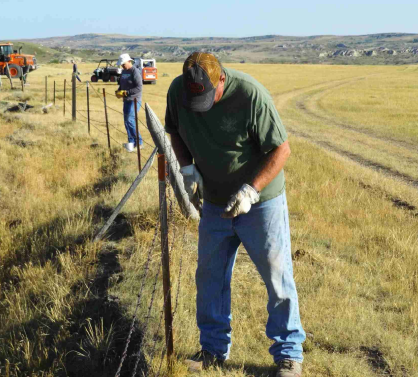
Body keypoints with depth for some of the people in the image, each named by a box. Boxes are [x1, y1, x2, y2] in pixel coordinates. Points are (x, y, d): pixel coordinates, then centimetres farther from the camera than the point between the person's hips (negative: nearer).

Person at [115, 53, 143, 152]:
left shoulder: (135, 72, -13)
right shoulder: (124, 72, 15)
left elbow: (139, 88, -20)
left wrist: (125, 92, -22)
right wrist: (118, 91, 5)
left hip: (134, 100, -9)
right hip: (126, 100, 9)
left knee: (130, 119, -16)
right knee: (127, 121, 9)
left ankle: (139, 142, -9)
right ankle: (132, 143, 18)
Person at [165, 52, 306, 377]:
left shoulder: (251, 95, -26)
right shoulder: (177, 90, -10)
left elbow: (281, 149, -19)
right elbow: (176, 131, 9)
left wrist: (250, 190, -27)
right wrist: (187, 167, -8)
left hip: (261, 201, -5)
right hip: (215, 202, 5)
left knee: (277, 278, 2)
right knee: (209, 276, 12)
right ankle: (214, 349, 30)